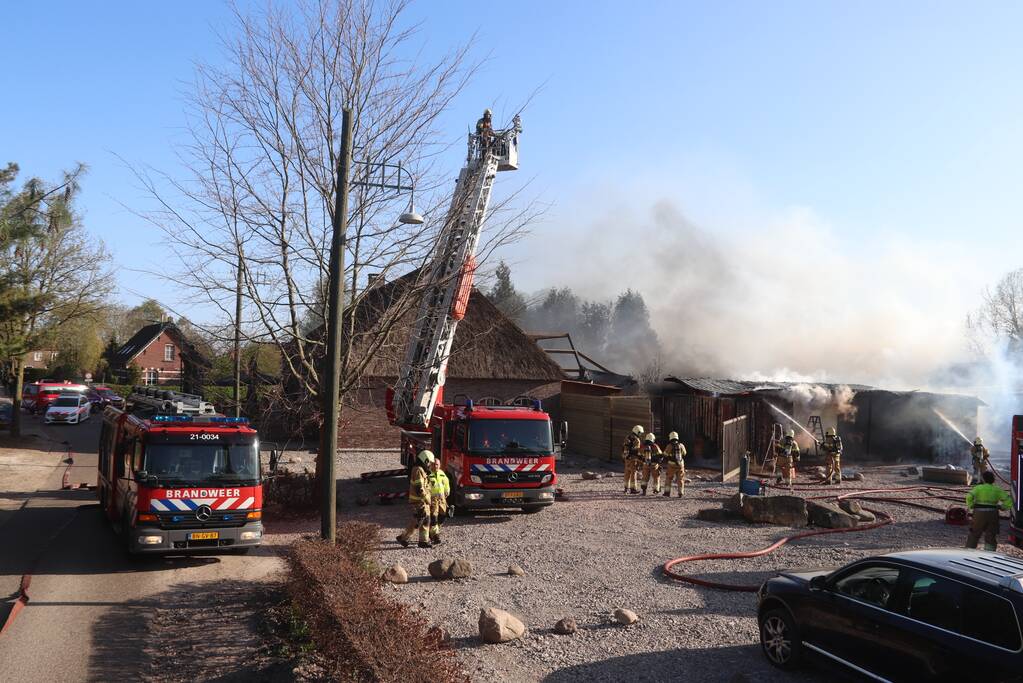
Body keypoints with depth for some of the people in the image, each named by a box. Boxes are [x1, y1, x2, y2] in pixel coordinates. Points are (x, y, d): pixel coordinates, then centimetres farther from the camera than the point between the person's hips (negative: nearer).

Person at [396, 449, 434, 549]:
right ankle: (403, 537, 3)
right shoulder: (418, 470, -18)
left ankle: (423, 540, 15)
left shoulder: (420, 469, 15)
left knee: (426, 520, 11)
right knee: (417, 521, -6)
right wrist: (426, 499, -20)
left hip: (422, 500, 10)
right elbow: (419, 488, -23)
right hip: (419, 500, -10)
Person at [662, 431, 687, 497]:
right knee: (680, 479, 11)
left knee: (668, 479, 9)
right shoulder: (681, 445, -1)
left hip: (671, 465, -2)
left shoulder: (669, 446, -10)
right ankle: (680, 493, 9)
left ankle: (667, 492, 4)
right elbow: (684, 454, 15)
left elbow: (665, 456, -1)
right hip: (680, 464, 2)